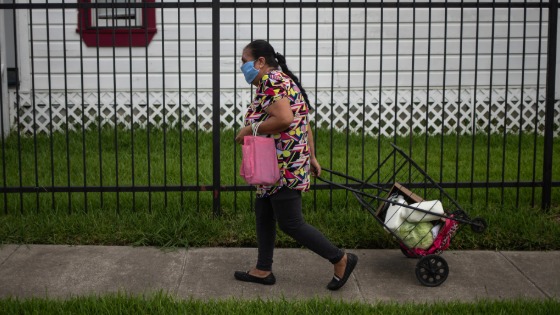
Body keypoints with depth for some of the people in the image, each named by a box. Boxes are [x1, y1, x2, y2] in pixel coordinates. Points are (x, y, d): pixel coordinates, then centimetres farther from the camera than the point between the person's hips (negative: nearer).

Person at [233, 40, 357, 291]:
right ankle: (263, 270, 24)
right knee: (263, 213, 16)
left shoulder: (271, 81, -15)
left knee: (290, 223, -4)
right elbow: (304, 124, 18)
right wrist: (311, 157, 20)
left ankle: (341, 259, 5)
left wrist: (250, 130, -18)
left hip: (284, 166, -11)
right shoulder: (283, 80, 17)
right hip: (283, 165, 11)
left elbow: (284, 119, -29)